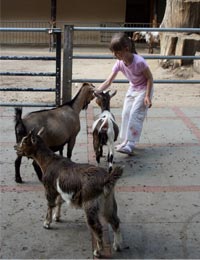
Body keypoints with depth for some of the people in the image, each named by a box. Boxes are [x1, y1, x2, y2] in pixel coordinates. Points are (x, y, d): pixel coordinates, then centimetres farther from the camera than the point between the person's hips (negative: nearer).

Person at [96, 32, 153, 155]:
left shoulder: (139, 61, -32)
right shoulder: (119, 63, -14)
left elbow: (150, 78, -20)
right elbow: (108, 81, -16)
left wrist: (147, 96, -22)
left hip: (143, 89, -7)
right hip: (132, 89, 7)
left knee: (135, 115, -14)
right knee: (126, 114, 5)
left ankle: (130, 145, -13)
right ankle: (126, 141, 17)